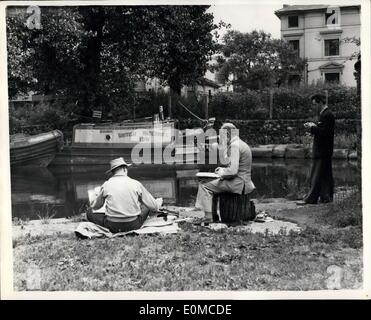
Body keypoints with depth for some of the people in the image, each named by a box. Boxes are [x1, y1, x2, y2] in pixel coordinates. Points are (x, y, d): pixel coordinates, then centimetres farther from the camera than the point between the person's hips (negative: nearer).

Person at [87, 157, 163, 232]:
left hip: (113, 227, -1)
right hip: (133, 226, 1)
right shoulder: (136, 184, -3)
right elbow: (153, 206, 5)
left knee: (90, 213, 19)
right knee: (146, 206, 24)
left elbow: (94, 206, 12)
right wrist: (159, 202, 29)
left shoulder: (106, 185, -3)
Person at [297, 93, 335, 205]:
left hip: (322, 151, -10)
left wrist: (312, 127, -14)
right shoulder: (325, 114, 16)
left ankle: (311, 198, -6)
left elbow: (324, 132, -23)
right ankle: (326, 197, 19)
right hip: (324, 151, 10)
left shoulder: (327, 115, -16)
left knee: (317, 175, -8)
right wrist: (313, 126, 6)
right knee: (326, 175, 13)